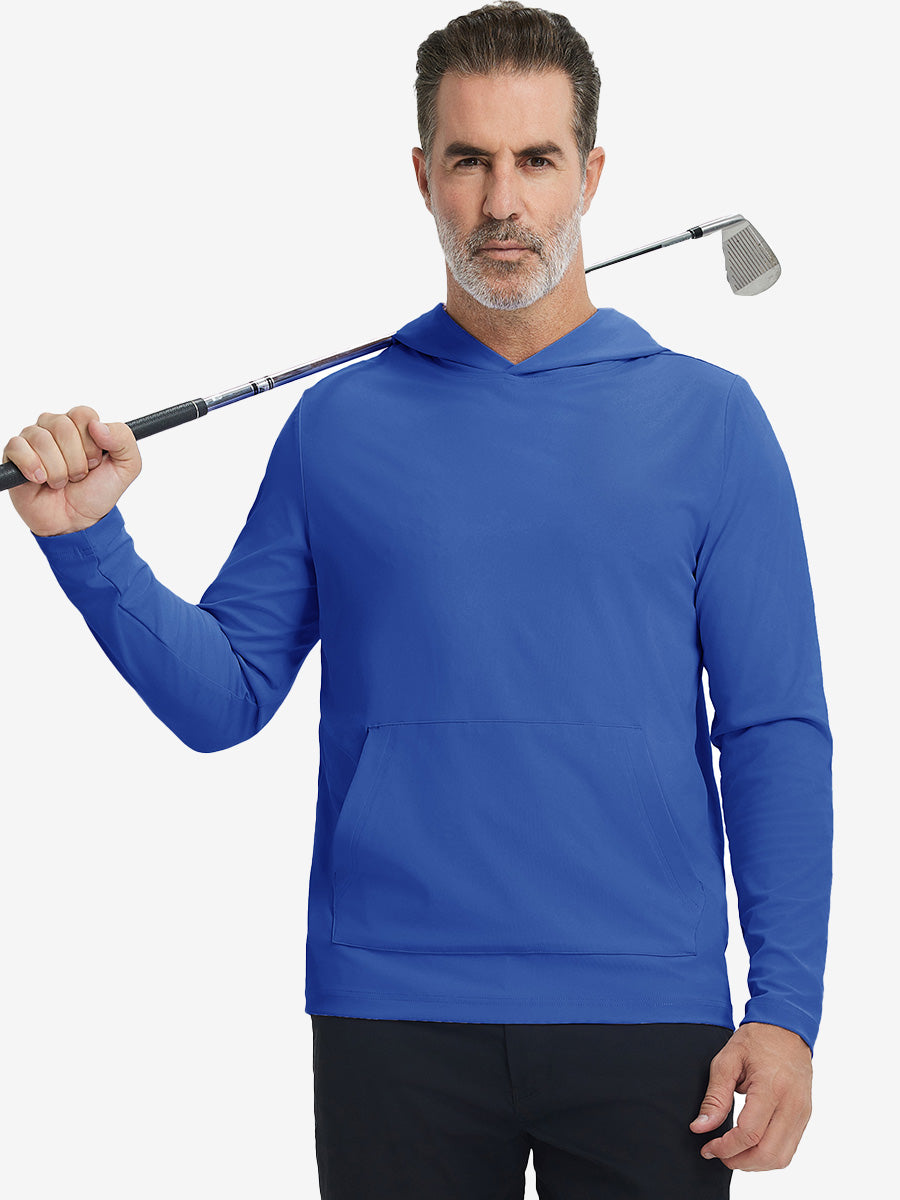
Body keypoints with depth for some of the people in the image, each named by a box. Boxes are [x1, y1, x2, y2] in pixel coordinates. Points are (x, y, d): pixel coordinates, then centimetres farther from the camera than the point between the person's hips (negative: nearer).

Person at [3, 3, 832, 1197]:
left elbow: (774, 731, 0)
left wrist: (787, 1008, -7)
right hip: (393, 1020, 1)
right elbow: (224, 695, 6)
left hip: (647, 1023, -1)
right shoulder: (336, 425, 7)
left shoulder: (709, 418, 3)